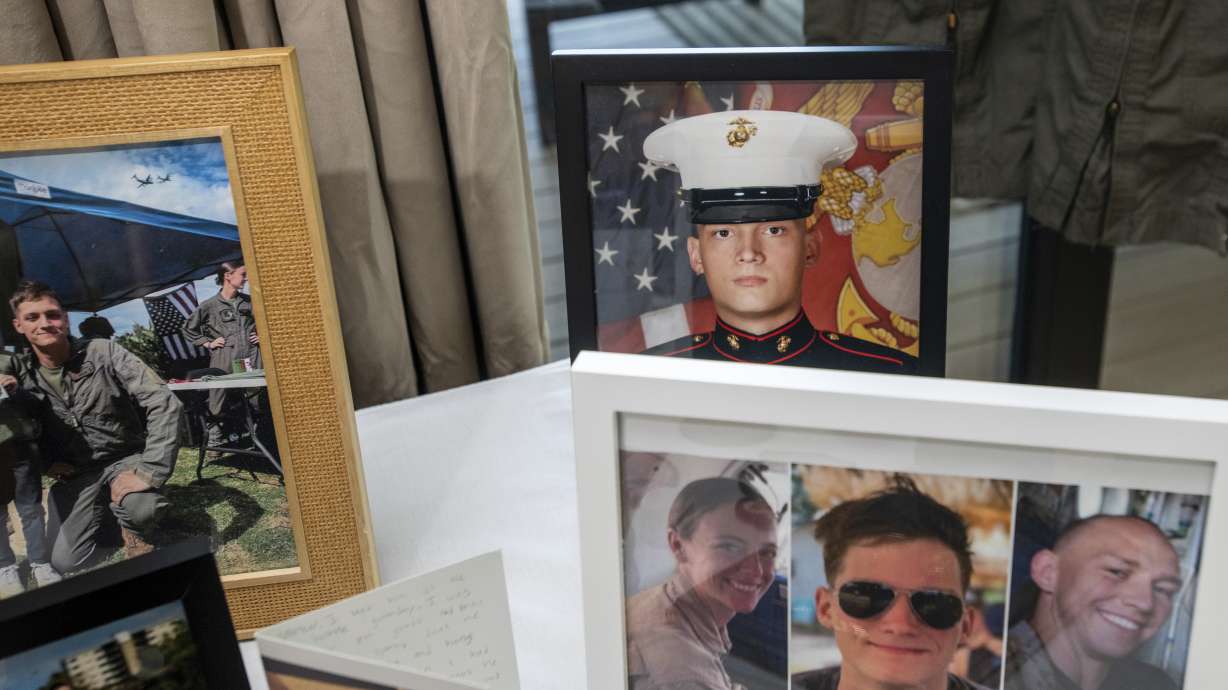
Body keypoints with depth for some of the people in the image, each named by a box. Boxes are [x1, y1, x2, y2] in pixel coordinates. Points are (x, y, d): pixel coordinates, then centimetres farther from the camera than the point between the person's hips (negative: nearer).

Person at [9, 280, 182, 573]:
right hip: (75, 473, 3)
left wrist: (149, 471, -30)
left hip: (125, 458, -3)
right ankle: (105, 514, 22)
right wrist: (47, 461, -7)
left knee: (140, 508, -35)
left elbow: (164, 403, -23)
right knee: (65, 561, -10)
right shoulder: (20, 375, -6)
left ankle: (134, 534, 3)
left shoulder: (103, 352, -16)